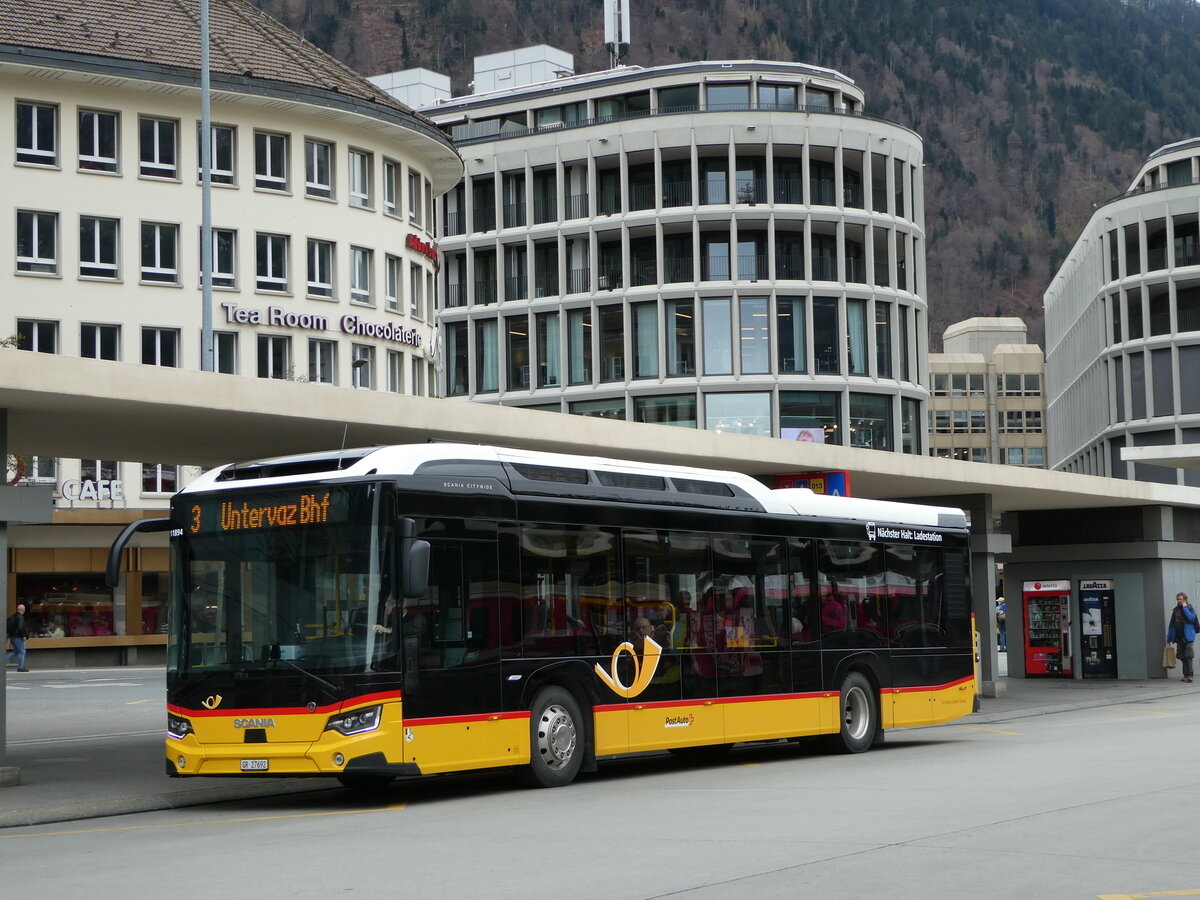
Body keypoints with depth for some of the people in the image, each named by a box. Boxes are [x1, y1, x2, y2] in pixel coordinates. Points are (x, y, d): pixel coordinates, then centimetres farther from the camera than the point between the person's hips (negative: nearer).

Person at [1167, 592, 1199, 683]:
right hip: (1178, 637, 5)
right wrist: (1169, 638, 14)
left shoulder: (1190, 609, 3)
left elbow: (1191, 618, -18)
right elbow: (1171, 625, 17)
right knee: (1182, 657, 5)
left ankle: (1189, 675, -16)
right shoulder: (1175, 610, 16)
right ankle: (1186, 675, 10)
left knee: (1188, 656, -13)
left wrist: (1185, 607, -12)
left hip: (1187, 636, -5)